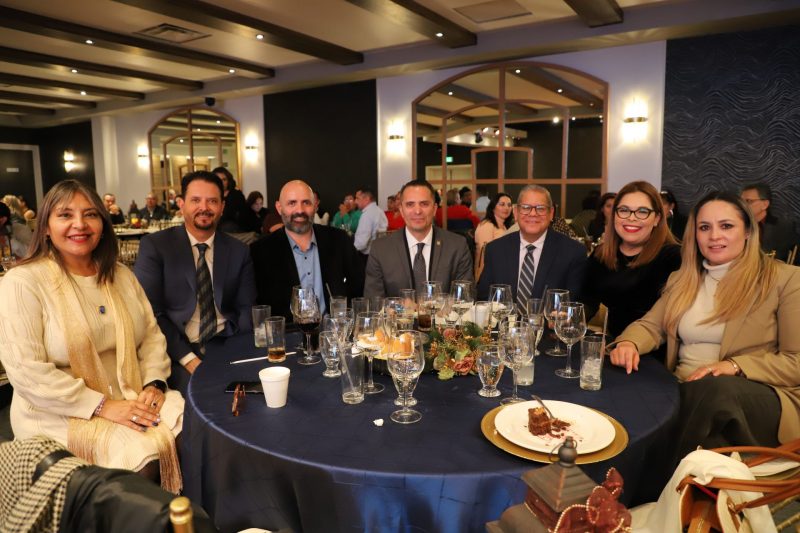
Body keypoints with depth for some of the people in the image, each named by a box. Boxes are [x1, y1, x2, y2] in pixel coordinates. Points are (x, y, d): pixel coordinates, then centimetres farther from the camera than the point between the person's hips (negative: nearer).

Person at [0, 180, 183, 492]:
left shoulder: (121, 275, 11)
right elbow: (26, 371, -14)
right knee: (145, 453, -29)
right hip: (61, 412, -5)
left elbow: (152, 335, 9)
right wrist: (103, 406, -19)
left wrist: (154, 385, -9)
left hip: (134, 398, 5)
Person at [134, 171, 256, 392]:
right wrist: (188, 359, -17)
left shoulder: (238, 251, 9)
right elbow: (150, 312, -5)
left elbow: (246, 309, 8)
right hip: (178, 351, -3)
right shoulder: (154, 246, 1)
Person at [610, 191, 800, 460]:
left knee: (714, 389, -39)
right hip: (683, 392, 3)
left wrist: (735, 366, -17)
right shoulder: (682, 279, 19)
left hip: (756, 396, -3)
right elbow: (651, 325, 15)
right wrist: (629, 343, -9)